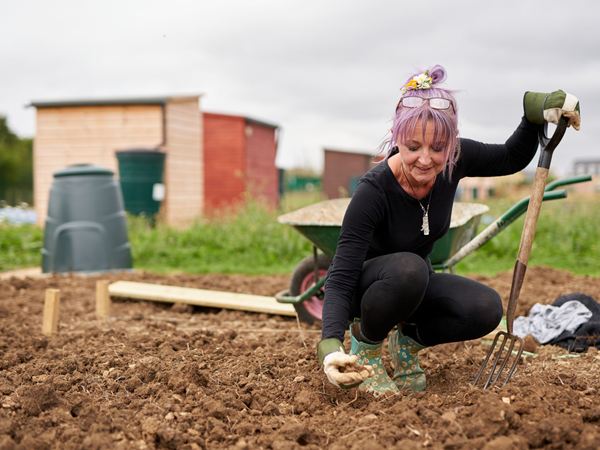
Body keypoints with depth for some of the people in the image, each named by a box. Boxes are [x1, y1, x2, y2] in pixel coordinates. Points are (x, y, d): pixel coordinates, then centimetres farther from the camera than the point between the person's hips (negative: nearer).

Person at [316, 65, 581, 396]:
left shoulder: (455, 160, -18)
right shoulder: (373, 191, -32)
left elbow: (512, 158, 2)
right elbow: (340, 278, -33)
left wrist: (537, 109, -17)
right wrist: (330, 345, -49)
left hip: (412, 285, 5)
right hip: (364, 288, -5)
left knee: (485, 308, -24)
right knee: (409, 268, -38)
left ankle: (407, 339, 4)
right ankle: (364, 345, -11)